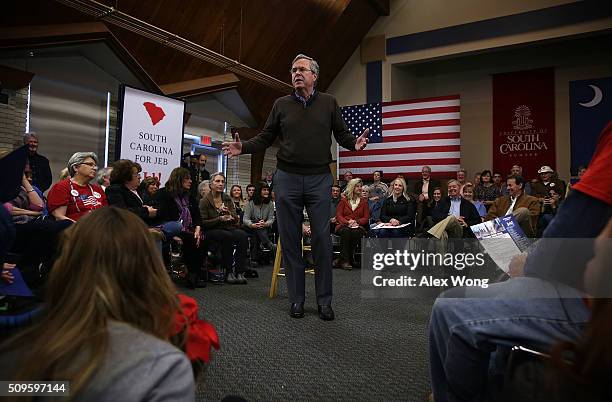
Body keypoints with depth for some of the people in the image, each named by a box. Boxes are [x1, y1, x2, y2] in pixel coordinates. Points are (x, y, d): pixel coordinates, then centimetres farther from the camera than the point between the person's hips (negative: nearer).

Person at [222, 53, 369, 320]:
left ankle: (324, 300, 10)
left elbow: (342, 134, 8)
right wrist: (243, 147, -6)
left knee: (322, 239, -2)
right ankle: (296, 299, 15)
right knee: (290, 240, 3)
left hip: (319, 179, -1)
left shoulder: (329, 103, 9)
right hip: (287, 178, 1)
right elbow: (266, 137, 10)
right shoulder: (281, 105, 11)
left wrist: (354, 143, -13)